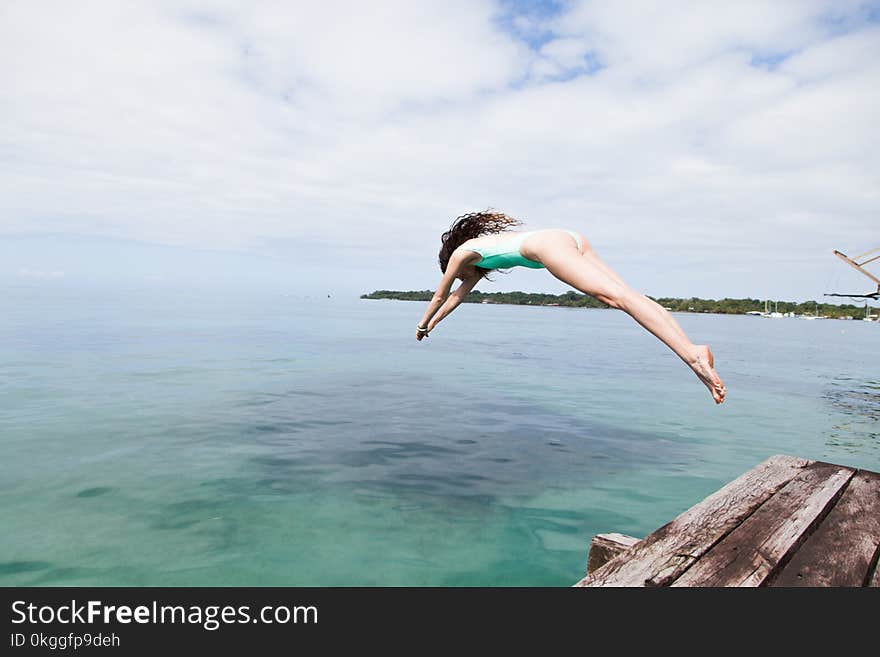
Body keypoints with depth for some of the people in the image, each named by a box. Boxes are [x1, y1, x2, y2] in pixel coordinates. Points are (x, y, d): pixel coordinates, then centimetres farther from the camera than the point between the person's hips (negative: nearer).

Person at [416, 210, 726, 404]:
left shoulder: (462, 252, 20)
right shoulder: (480, 250, 41)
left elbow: (439, 296, 32)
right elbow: (457, 296, 53)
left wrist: (422, 324, 47)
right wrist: (435, 322, 62)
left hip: (549, 244, -8)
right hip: (572, 239, 8)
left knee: (616, 296, -24)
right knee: (629, 296, -9)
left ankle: (692, 354, -37)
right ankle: (693, 352, -21)